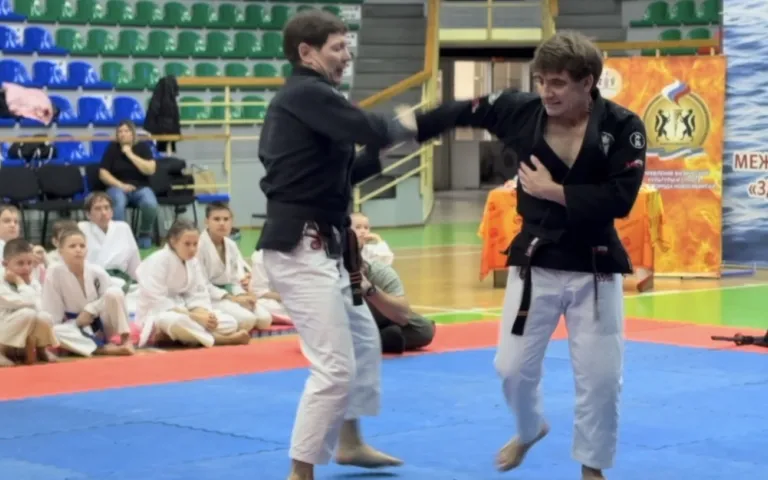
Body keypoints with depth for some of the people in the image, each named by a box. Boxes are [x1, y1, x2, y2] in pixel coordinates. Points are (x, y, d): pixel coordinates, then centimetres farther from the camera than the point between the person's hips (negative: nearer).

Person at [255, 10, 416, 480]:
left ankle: (350, 441, 40)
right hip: (300, 247, -11)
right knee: (335, 366, -11)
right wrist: (403, 126, -4)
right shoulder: (305, 94, -17)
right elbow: (371, 129, -26)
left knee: (364, 340, 26)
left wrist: (378, 158, 10)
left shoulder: (309, 98, 16)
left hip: (321, 244, 11)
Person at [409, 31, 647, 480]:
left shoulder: (623, 126, -15)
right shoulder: (522, 111, -8)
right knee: (513, 366, 10)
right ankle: (530, 429, 43)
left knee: (601, 376, 3)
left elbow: (620, 199, -21)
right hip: (535, 262, 2)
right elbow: (461, 112, 5)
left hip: (595, 266, -2)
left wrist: (553, 191, -20)